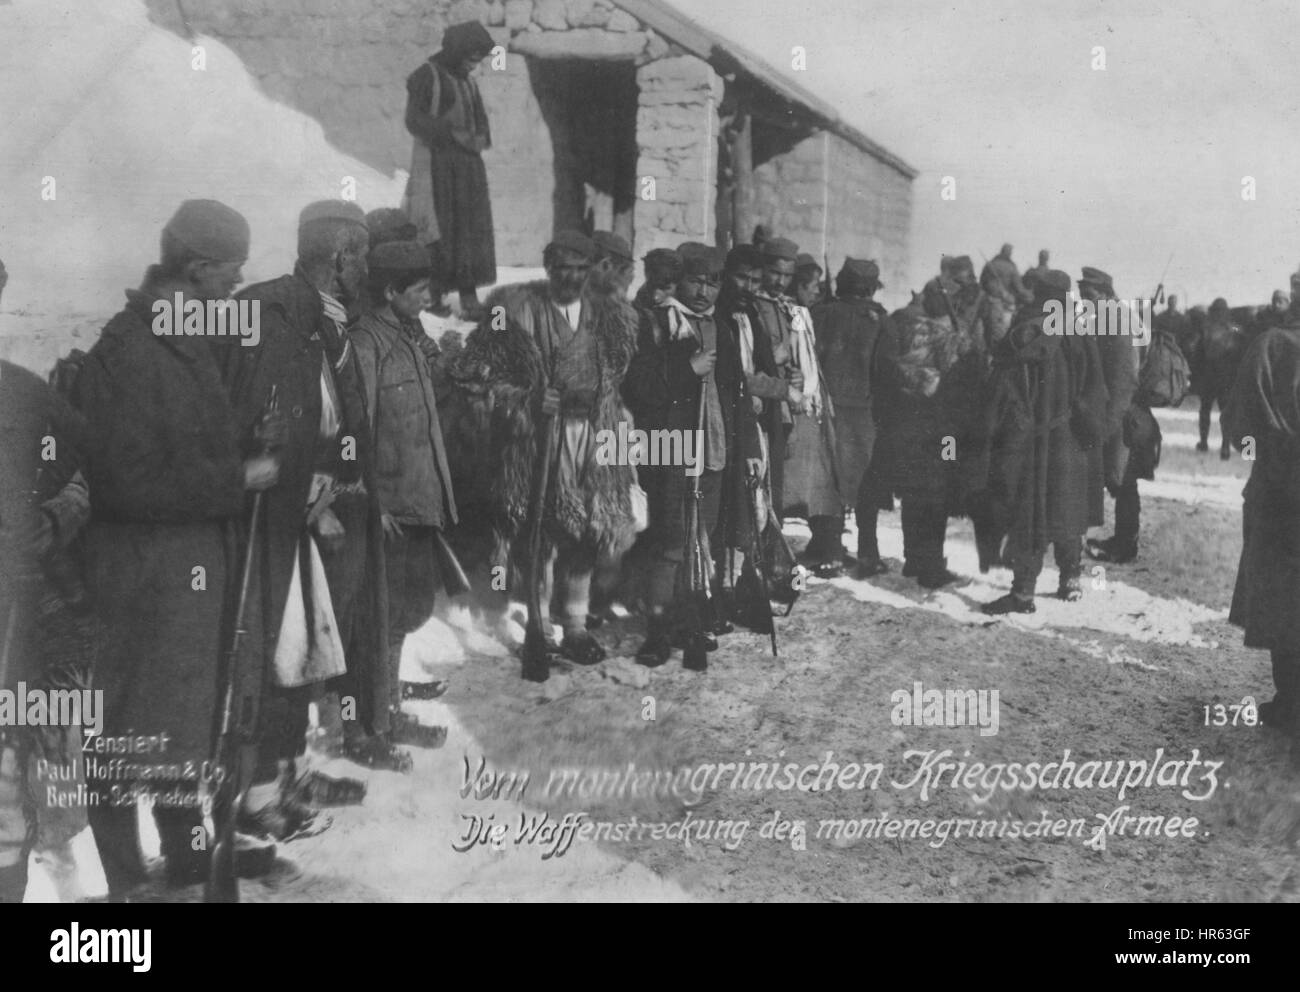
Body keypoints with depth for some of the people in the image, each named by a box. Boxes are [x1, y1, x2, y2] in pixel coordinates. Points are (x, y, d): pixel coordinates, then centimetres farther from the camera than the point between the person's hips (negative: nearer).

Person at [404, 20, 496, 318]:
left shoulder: (468, 82, 17)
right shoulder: (427, 76, -4)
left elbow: (481, 122, 18)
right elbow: (414, 120, -12)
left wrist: (479, 140, -4)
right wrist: (453, 135, -18)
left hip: (468, 166, 7)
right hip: (437, 163, -7)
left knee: (471, 231, 1)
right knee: (437, 233, -7)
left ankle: (469, 299, 3)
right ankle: (433, 296, -1)